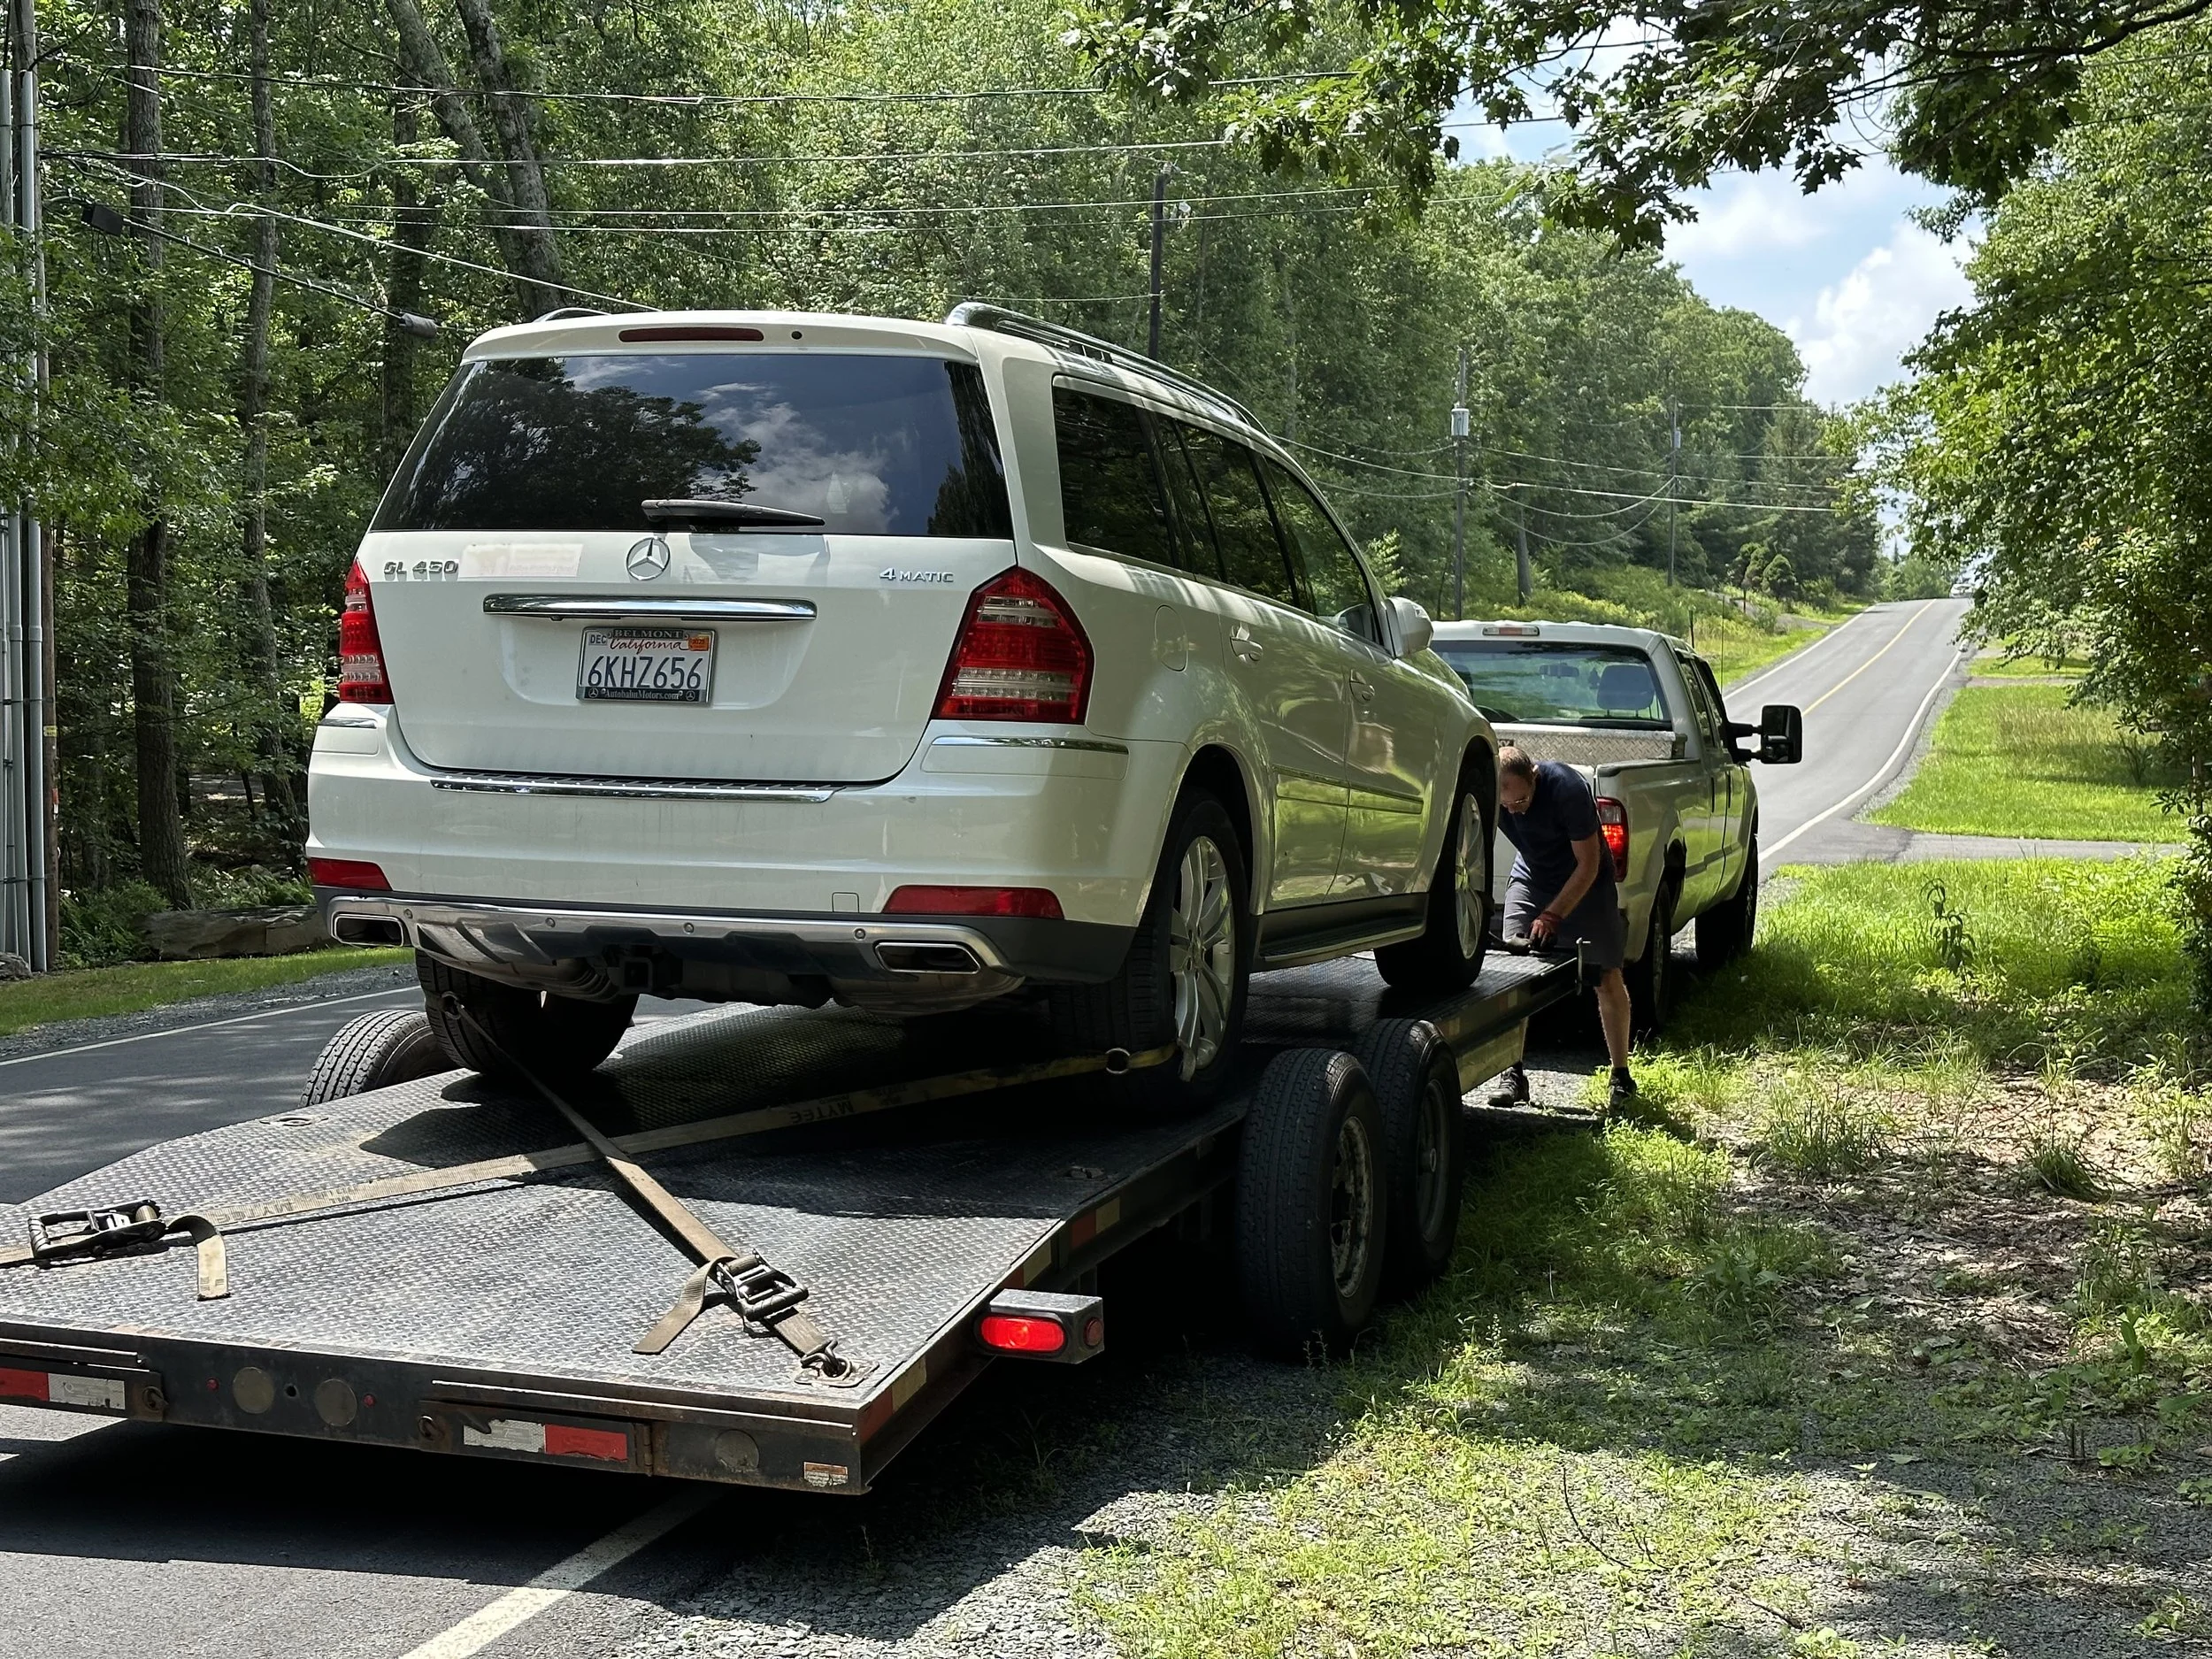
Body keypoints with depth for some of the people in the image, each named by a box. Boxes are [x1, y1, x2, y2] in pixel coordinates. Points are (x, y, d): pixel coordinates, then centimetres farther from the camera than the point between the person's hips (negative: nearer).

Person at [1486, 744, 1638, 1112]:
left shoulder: (1567, 788, -33)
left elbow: (1588, 865, -24)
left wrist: (1552, 916, -28)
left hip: (1586, 881, -3)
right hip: (1531, 877, 3)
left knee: (1608, 978, -5)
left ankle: (1622, 1078, 8)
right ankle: (1513, 1074, -2)